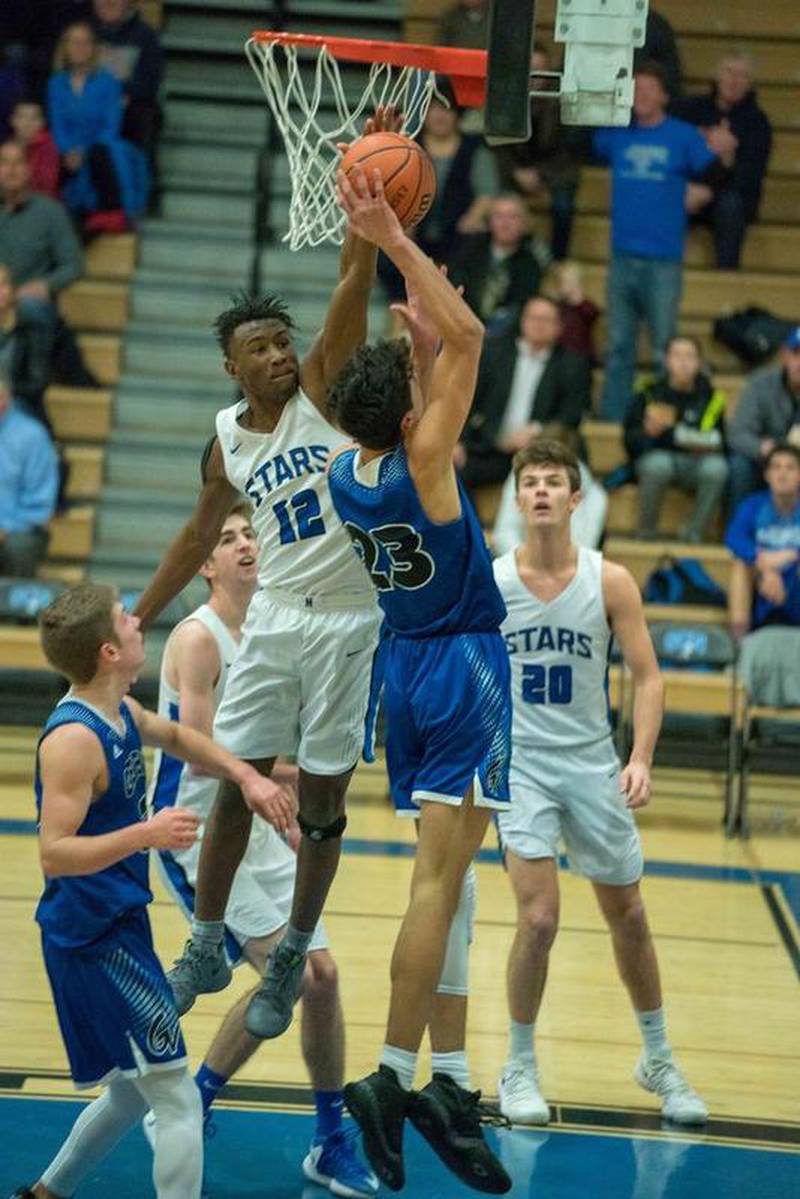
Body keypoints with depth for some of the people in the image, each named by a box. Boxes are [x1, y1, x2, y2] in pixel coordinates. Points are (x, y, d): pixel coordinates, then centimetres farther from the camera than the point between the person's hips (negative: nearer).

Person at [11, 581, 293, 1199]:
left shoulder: (120, 712, 7)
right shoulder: (73, 739, -22)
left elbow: (173, 735, 28)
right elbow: (54, 853, -27)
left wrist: (247, 776, 16)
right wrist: (145, 835, -36)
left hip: (118, 927, 10)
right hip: (95, 937, -10)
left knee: (131, 1092, 24)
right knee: (179, 1102, -8)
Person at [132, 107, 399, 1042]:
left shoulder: (324, 384, -5)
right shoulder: (227, 437, 6)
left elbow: (354, 282, -18)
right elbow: (200, 536, 19)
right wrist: (134, 621, 22)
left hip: (352, 622, -3)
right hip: (274, 621, 3)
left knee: (321, 798, 3)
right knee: (236, 784, 6)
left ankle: (291, 962, 17)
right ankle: (206, 949, 20)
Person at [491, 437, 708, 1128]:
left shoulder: (610, 583, -6)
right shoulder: (487, 585, -7)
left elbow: (648, 677, -4)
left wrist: (641, 758, -17)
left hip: (592, 763, 2)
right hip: (519, 761, -2)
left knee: (628, 916, 12)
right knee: (540, 917, -15)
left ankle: (658, 1060, 32)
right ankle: (519, 1069, 4)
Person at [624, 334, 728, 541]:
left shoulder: (710, 396, 2)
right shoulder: (651, 393, -2)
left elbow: (720, 439, 9)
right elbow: (630, 439, -4)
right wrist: (649, 432, -25)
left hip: (696, 464, 1)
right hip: (657, 456, -1)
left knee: (716, 467, -32)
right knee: (658, 463, -37)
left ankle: (694, 534, -17)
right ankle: (646, 533, -18)